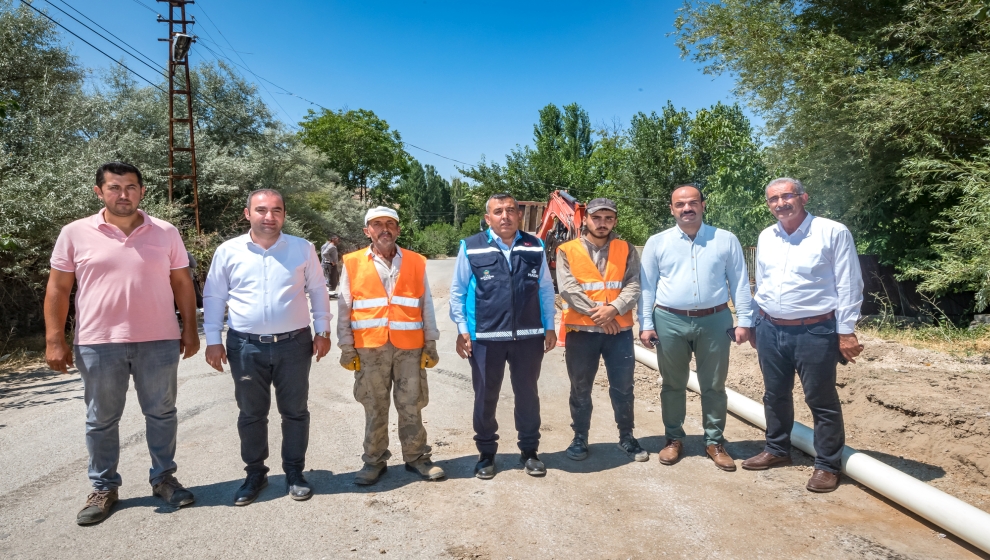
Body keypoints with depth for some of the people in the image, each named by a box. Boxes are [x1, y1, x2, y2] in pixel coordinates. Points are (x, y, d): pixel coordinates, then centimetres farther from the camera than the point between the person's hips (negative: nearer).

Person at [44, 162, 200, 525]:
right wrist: (54, 341, -3)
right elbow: (58, 289, 1)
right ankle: (104, 488, 25)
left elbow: (182, 284, 6)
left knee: (161, 413, 10)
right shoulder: (75, 234, -1)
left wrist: (190, 329, 3)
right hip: (97, 343, 0)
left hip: (159, 342, 1)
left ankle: (163, 478, 26)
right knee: (101, 420, 10)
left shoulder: (166, 233, 2)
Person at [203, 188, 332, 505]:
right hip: (246, 346, 0)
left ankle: (294, 473, 24)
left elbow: (318, 291, 7)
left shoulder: (303, 249, 1)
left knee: (295, 411, 9)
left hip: (294, 343, 0)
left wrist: (323, 330, 3)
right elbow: (214, 297, 5)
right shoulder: (228, 251, 0)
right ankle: (255, 474, 26)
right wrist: (213, 340, 1)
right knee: (251, 414, 11)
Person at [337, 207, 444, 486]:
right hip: (370, 349, -1)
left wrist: (430, 343, 6)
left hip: (410, 347, 1)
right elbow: (344, 308, 4)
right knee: (375, 408, 8)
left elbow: (426, 305, 8)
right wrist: (347, 347, 1)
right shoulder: (352, 264, 2)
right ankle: (374, 461, 21)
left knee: (411, 406, 7)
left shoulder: (416, 262, 5)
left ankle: (416, 457, 21)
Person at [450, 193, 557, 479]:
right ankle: (486, 453, 26)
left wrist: (549, 326, 8)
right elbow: (457, 291, 1)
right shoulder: (471, 247, -2)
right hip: (485, 337, -2)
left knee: (528, 394, 12)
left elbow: (546, 289, 11)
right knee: (485, 397, 9)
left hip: (529, 336, 2)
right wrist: (462, 330, -4)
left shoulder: (535, 247, 7)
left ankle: (529, 451, 28)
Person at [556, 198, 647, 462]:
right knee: (580, 389, 10)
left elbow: (634, 285, -4)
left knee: (623, 388, 8)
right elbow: (567, 288, -10)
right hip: (580, 330, -1)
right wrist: (597, 313, -16)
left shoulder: (627, 250, 6)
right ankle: (580, 438, 24)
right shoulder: (567, 251, 0)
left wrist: (613, 309, -20)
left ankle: (626, 437, 25)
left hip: (620, 330, 1)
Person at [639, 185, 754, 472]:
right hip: (670, 321, 0)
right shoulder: (657, 242, 2)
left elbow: (740, 284, 5)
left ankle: (714, 441, 24)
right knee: (672, 384, 11)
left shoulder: (726, 240, 3)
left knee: (714, 386, 9)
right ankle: (674, 439, 26)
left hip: (715, 321, 0)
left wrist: (744, 320, -1)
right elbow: (646, 287, 3)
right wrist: (645, 324, -2)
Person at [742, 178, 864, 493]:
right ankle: (777, 450, 34)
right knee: (775, 395, 17)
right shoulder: (766, 237, 8)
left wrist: (846, 331, -10)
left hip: (815, 331, -5)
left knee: (821, 401, 4)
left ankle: (828, 465, 18)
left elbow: (849, 286, -8)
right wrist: (754, 324, 16)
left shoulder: (833, 233, -9)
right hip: (770, 330, 6)